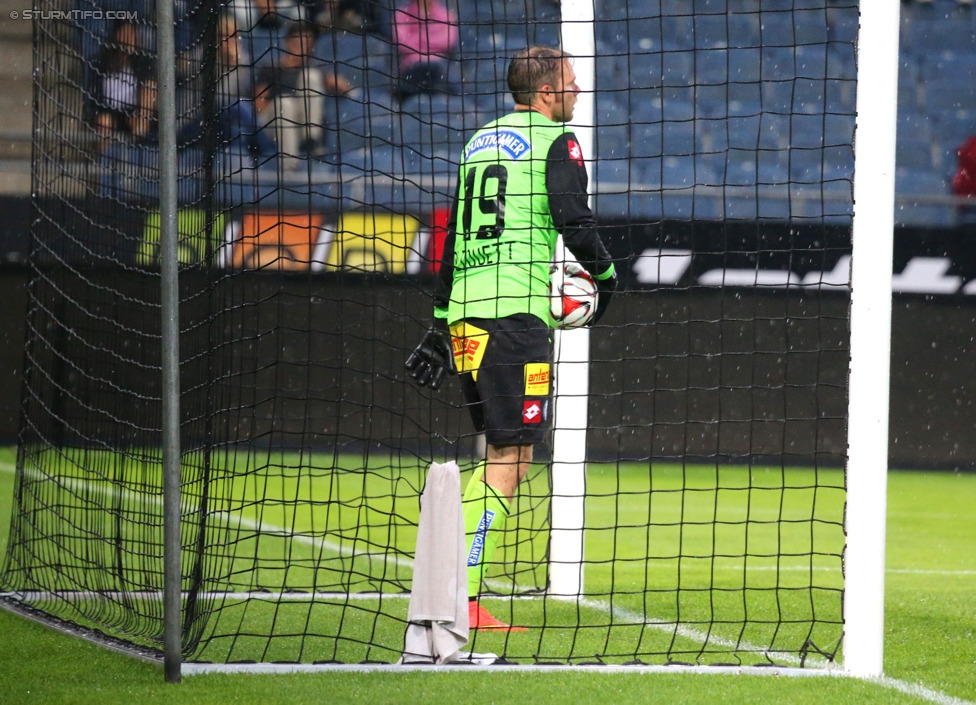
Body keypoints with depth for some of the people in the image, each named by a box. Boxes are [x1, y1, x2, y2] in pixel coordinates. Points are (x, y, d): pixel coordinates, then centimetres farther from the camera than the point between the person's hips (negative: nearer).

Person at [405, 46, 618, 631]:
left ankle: (458, 596, 8)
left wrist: (441, 322, 26)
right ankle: (461, 599, -16)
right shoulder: (556, 141, -2)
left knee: (501, 455, 14)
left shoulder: (480, 142, 21)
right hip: (517, 313, -8)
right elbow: (573, 219, -14)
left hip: (466, 313, 8)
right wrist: (606, 274, 4)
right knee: (510, 462, -8)